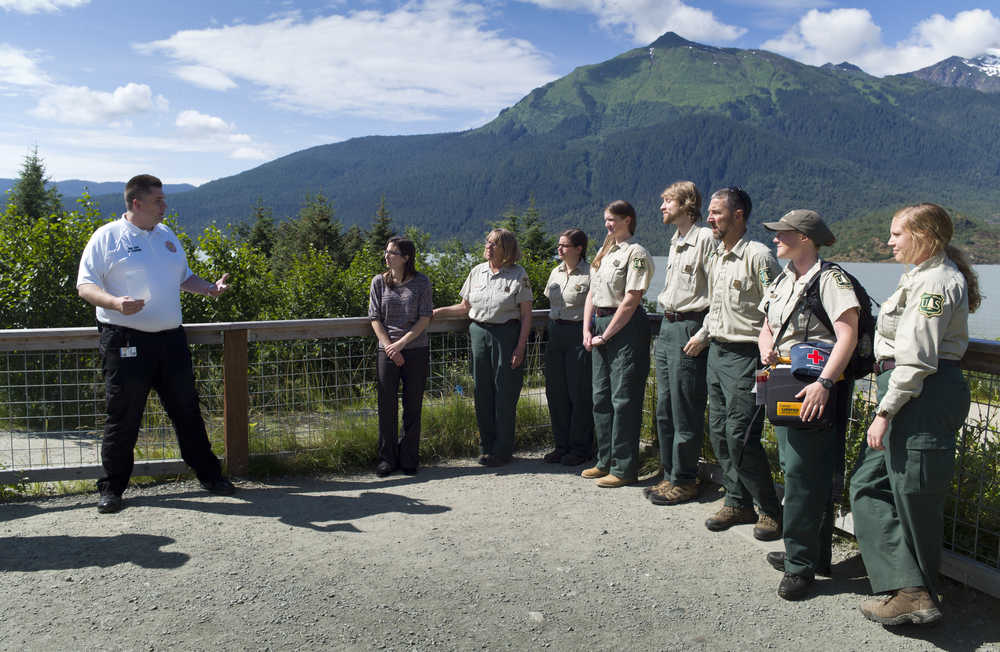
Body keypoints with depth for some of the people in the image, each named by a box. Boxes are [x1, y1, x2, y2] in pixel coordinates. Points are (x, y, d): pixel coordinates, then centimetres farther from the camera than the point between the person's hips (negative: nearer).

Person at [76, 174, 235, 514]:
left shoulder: (167, 236, 15)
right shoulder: (107, 238, -3)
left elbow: (184, 277, 26)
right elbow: (85, 285, -7)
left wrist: (210, 288, 7)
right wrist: (115, 302, -25)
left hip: (170, 338, 5)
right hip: (126, 342, -5)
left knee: (187, 409, 12)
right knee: (123, 416, 1)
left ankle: (209, 474, 22)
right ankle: (111, 488, 15)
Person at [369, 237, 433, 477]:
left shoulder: (421, 283, 0)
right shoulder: (379, 282, 4)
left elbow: (424, 319, -4)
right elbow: (375, 319, 2)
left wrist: (401, 343, -13)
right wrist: (390, 347, -8)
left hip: (416, 350, -1)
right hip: (387, 350, 1)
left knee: (412, 407, 5)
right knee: (387, 406, 2)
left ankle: (409, 459, 16)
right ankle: (387, 459, 14)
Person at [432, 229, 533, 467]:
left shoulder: (518, 275, -3)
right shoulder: (477, 272, 11)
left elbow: (526, 315, -4)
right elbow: (465, 307, 17)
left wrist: (520, 347, -11)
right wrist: (439, 312, 5)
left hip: (507, 334, -4)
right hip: (479, 333, 4)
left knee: (504, 392, 0)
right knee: (482, 391, 7)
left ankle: (502, 450, 11)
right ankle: (487, 446, 20)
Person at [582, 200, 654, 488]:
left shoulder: (636, 253, -9)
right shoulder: (604, 253, 17)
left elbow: (630, 301, -15)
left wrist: (606, 335, -13)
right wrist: (587, 329, 5)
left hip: (626, 327, -9)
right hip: (600, 325, 9)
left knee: (623, 398, -5)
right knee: (601, 396, 12)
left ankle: (624, 468, 3)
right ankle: (605, 461, 23)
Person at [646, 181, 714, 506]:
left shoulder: (705, 238, -11)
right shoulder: (676, 241, 17)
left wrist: (702, 334, -18)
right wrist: (664, 331, 20)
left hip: (690, 327, -9)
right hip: (667, 327, 9)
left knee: (685, 412, -2)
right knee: (664, 409, 13)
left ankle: (684, 481, 9)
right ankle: (670, 475, 23)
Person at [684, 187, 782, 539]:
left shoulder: (758, 256, -13)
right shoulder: (716, 258, 14)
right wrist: (702, 336, 21)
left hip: (744, 355, -9)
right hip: (716, 353, 9)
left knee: (741, 437, -9)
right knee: (719, 433, 10)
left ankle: (771, 510, 8)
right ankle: (738, 503, 23)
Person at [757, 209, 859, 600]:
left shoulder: (830, 279, -11)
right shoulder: (782, 281, 15)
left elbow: (848, 336, -21)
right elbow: (766, 328, 23)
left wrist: (824, 383, -30)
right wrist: (766, 347, -1)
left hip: (816, 391, -9)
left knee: (803, 473, -6)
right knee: (796, 470, 14)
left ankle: (801, 564, 5)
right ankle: (814, 554, 28)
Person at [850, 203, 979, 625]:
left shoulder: (933, 282, -15)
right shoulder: (928, 275, 18)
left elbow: (917, 359, -21)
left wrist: (885, 412, -19)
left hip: (923, 396, -11)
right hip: (914, 394, 11)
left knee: (914, 495, -1)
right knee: (869, 483, 9)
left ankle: (917, 593, 14)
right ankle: (907, 589, 11)